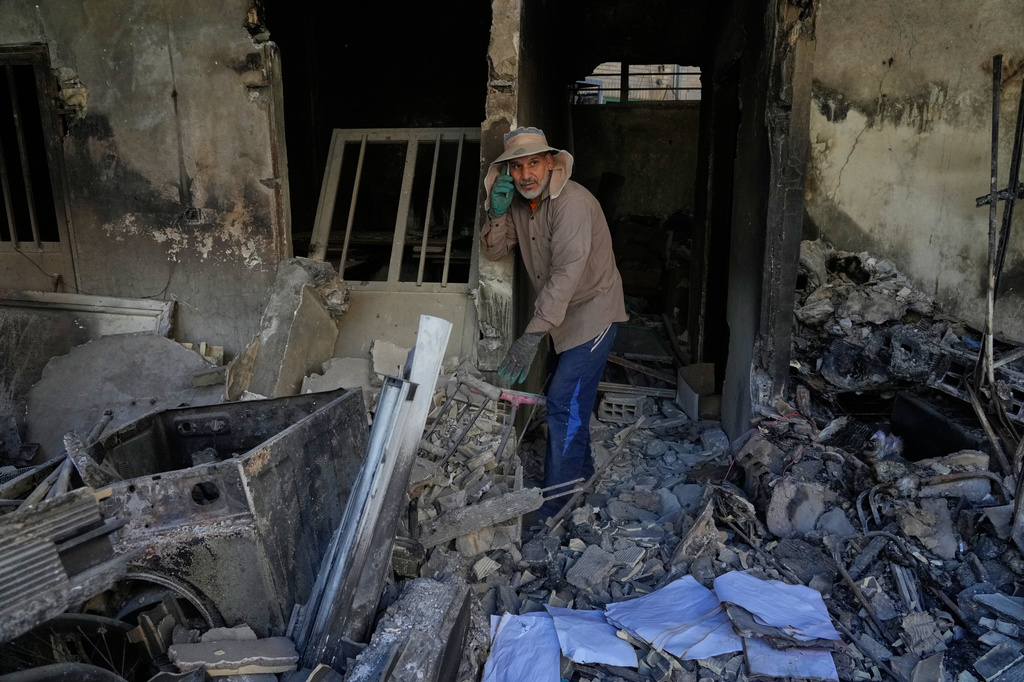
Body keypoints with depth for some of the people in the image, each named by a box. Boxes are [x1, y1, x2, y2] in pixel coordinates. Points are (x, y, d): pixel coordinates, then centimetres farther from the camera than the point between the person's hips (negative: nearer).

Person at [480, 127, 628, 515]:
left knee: (565, 405, -13)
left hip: (592, 311, -8)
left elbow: (567, 272, -32)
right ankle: (582, 471, 38)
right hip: (560, 315, 9)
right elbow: (493, 252, 6)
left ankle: (554, 509, -7)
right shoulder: (519, 203, 3)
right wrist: (497, 213, -15)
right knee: (563, 397, 17)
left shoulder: (572, 202, -24)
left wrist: (532, 336, -36)